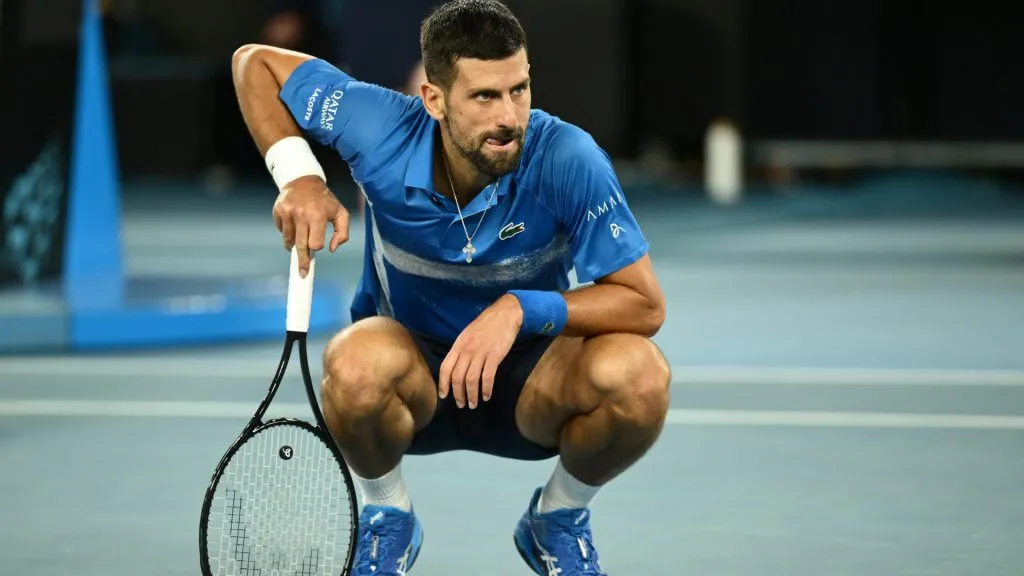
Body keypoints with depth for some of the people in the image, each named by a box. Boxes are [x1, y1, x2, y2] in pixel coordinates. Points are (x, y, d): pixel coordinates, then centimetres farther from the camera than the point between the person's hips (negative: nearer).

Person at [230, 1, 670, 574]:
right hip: (413, 384, 0)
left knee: (640, 374, -32)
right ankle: (387, 515, -2)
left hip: (529, 385, 0)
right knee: (357, 361, -37)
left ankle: (560, 516, 2)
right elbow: (256, 62, -5)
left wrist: (520, 310, -35)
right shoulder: (382, 130, -21)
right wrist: (297, 176, -19)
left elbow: (645, 304, -22)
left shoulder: (568, 159, -25)